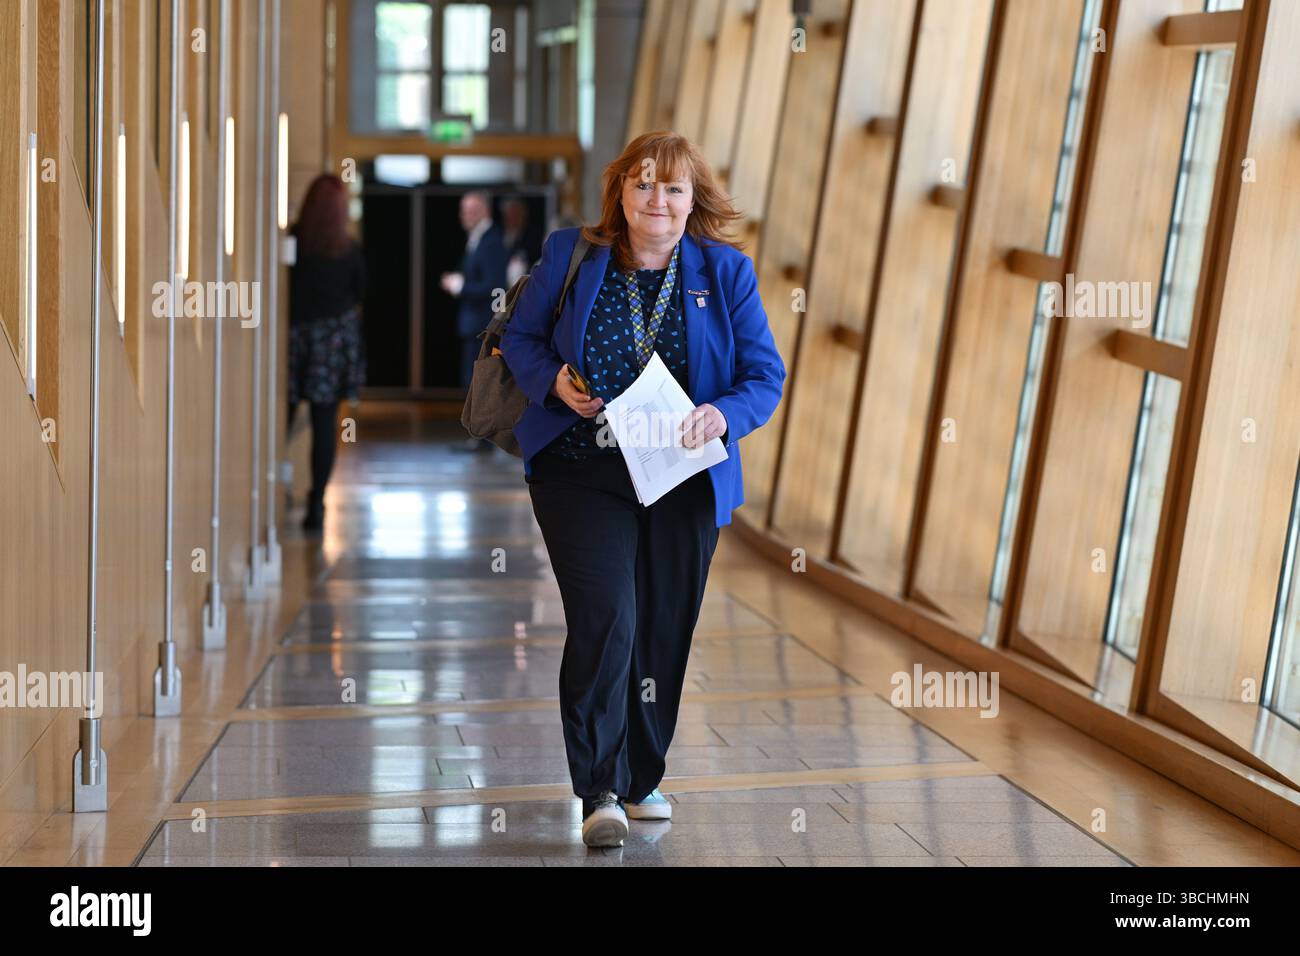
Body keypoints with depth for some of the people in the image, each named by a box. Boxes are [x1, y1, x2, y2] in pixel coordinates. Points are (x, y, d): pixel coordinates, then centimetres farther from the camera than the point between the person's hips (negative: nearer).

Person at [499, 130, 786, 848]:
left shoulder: (725, 272, 4)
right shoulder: (571, 256, 3)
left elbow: (765, 376, 2)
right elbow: (520, 338, 10)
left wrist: (721, 415, -19)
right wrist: (555, 381, -11)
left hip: (684, 481, 2)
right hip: (582, 473, -2)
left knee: (663, 634, 9)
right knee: (605, 619, -16)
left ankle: (640, 779, 28)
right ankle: (601, 792, -10)